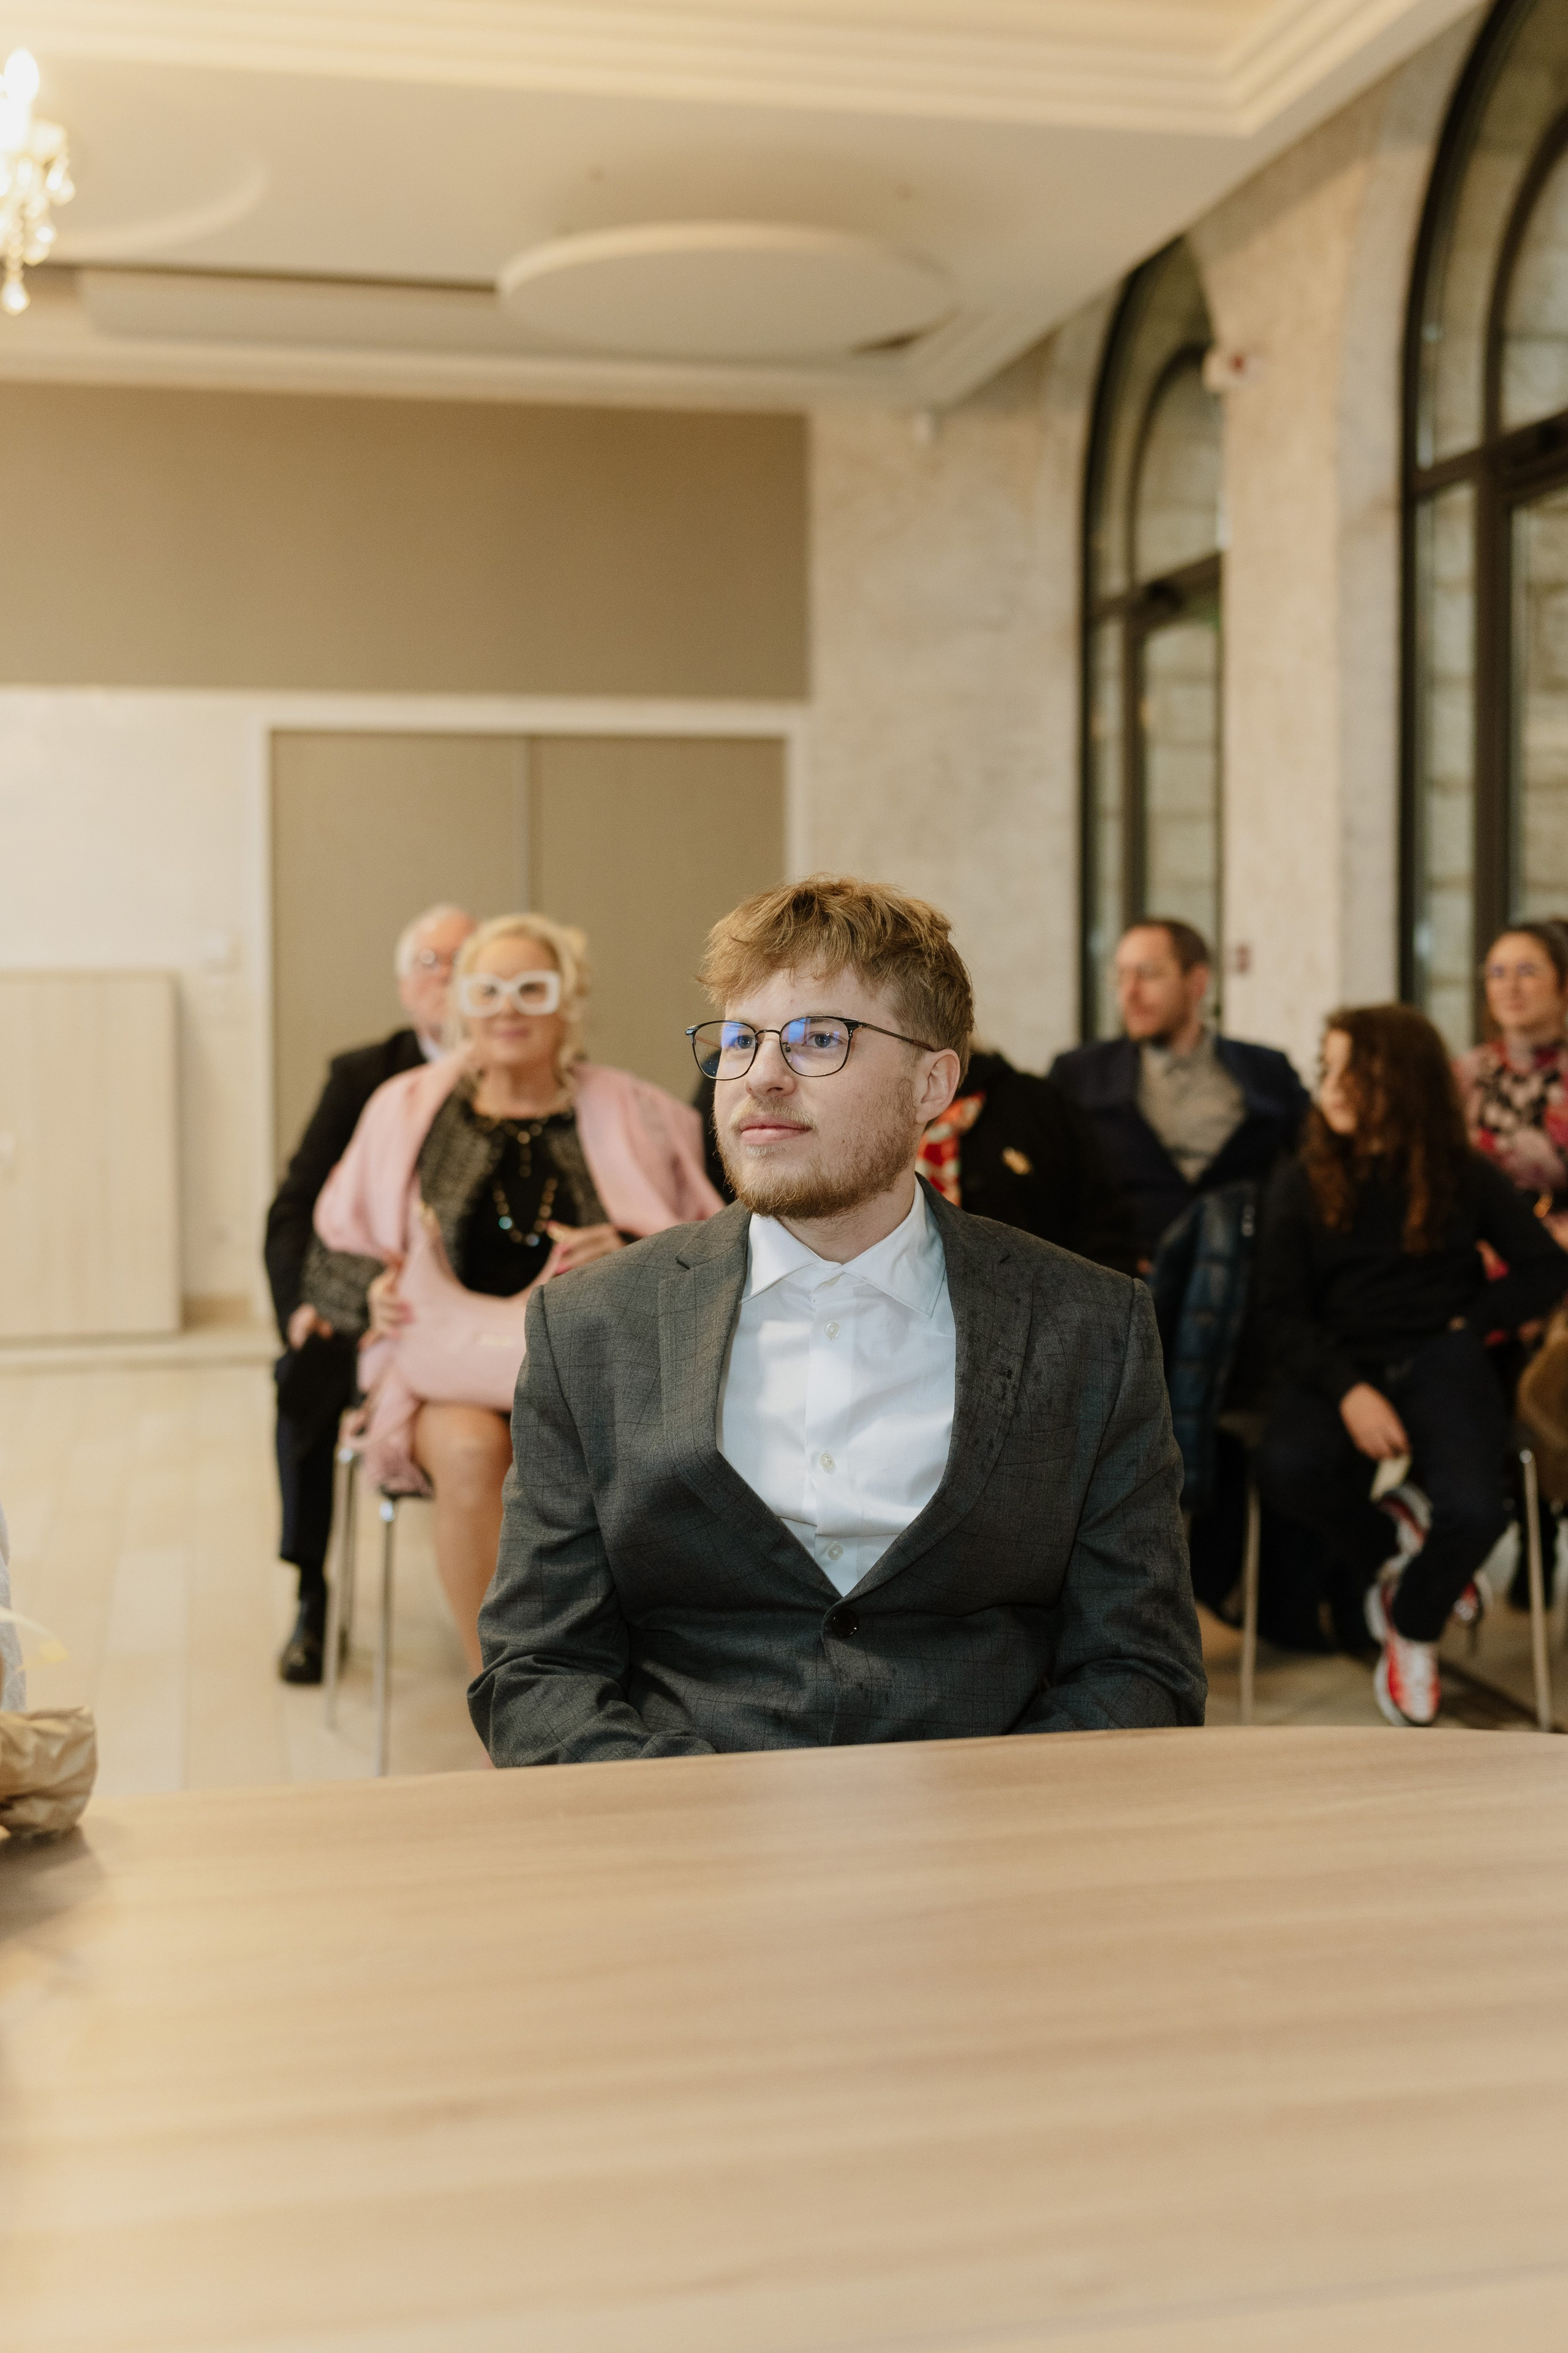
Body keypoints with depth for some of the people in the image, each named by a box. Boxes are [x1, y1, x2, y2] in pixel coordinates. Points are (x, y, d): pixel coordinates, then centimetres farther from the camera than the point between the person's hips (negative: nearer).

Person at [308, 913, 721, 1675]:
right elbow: (328, 1262, 15)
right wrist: (373, 1292, -7)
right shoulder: (405, 1107, 10)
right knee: (471, 1449, -35)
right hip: (447, 1368, 1)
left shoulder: (630, 1113, 8)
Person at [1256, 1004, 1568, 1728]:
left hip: (1439, 1361, 0)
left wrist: (1471, 1321, -2)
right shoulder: (1301, 1186, 6)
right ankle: (1386, 1546, 3)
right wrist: (1349, 1391, -16)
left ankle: (1413, 1629, 8)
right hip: (1338, 1366, 0)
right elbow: (1283, 1311, 1)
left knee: (1473, 1511, -28)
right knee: (1286, 1470, -33)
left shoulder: (1464, 1177, 7)